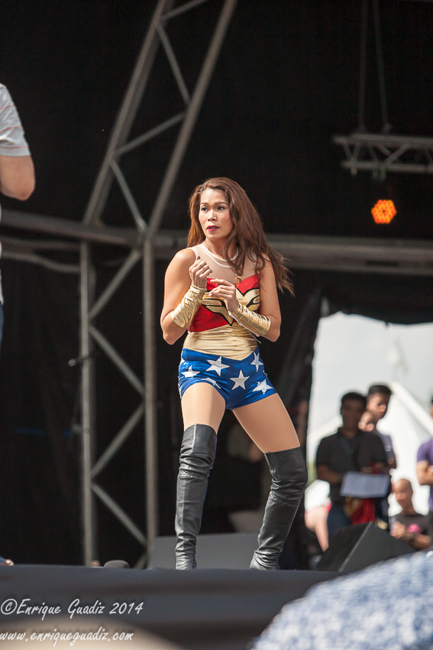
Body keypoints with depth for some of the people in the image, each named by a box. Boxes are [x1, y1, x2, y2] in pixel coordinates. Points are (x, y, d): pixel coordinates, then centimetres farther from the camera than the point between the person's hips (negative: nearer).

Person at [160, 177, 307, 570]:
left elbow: (273, 330, 2)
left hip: (249, 370, 5)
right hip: (202, 366, -5)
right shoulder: (187, 261, -5)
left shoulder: (260, 262, 4)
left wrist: (237, 307, -15)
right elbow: (169, 332, -5)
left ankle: (265, 561, 19)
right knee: (198, 447, -35)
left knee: (294, 472, 2)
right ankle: (185, 554, -36)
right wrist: (196, 290, -18)